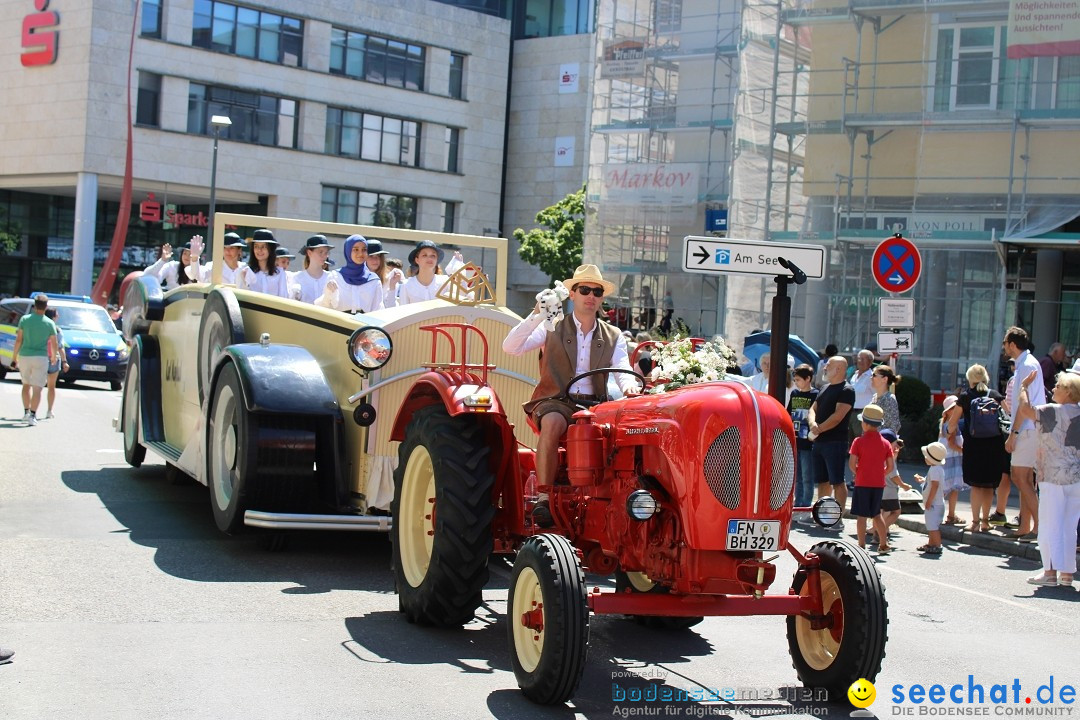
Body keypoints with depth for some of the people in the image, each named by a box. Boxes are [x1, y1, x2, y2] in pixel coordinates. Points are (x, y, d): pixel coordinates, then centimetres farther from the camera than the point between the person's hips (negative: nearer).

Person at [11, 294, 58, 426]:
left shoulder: (24, 319, -2)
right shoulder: (50, 323, -3)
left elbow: (18, 340, -4)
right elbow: (54, 344, 2)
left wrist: (14, 358, 2)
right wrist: (54, 357, 20)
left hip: (25, 356, 2)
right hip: (41, 357, -2)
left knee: (26, 385, 20)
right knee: (37, 388, -1)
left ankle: (26, 411, 18)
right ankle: (32, 415, -9)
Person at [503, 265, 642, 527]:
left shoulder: (613, 337, 18)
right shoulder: (552, 328, 10)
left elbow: (623, 372, 4)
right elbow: (511, 347, -3)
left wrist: (630, 387, -21)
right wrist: (537, 315, -16)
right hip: (556, 402, -2)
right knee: (552, 424, -38)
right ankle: (544, 498, -37)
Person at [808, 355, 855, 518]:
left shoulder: (846, 390, -8)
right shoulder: (825, 389, 19)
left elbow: (837, 417, -17)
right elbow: (813, 409, 13)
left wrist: (819, 429, -14)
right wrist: (813, 424, -7)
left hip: (835, 442, -9)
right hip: (819, 442, 9)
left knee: (837, 481, -7)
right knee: (822, 480, 12)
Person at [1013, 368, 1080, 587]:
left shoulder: (1053, 412, -12)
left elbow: (1025, 410, -20)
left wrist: (1024, 387, -6)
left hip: (1054, 476, -6)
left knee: (1049, 525, -1)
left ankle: (1050, 571, -2)